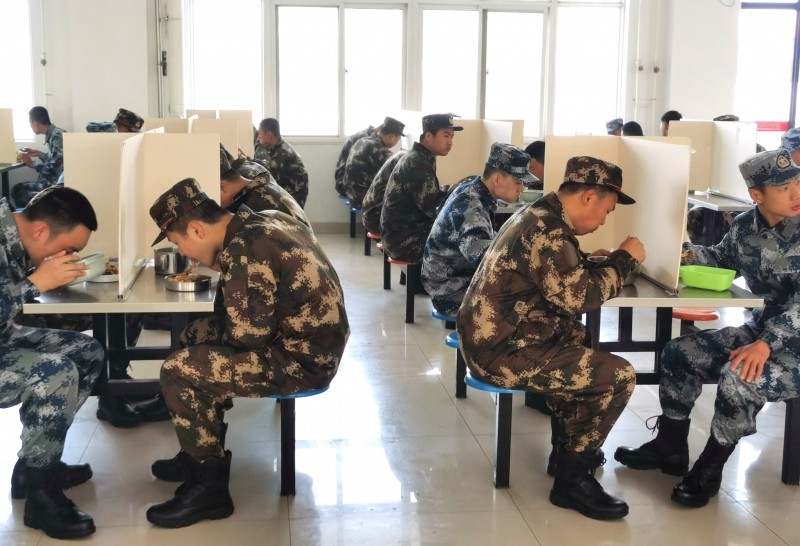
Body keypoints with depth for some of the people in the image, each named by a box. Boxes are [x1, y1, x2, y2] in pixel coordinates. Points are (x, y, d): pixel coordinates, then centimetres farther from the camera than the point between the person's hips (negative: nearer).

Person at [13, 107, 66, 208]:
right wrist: (40, 154, 27)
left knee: (18, 190, -5)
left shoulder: (57, 136, -19)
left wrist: (32, 163, -10)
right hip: (52, 180, 9)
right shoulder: (52, 134, 9)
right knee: (18, 188, 13)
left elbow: (54, 169, -22)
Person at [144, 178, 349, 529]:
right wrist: (219, 265, 3)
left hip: (299, 360, -10)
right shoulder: (264, 222, 5)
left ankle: (210, 485, 0)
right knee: (194, 336, 20)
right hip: (311, 339, 10)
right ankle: (199, 452, 28)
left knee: (177, 372, -12)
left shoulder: (245, 253, -23)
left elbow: (248, 337, -21)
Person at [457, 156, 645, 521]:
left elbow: (563, 275, 23)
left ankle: (567, 448, 33)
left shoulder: (539, 216, 14)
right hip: (504, 353, -11)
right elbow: (577, 296, -23)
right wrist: (625, 258, -10)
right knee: (619, 376, -9)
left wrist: (603, 260, 9)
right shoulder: (546, 231, -19)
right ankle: (571, 477, 5)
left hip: (493, 338, 11)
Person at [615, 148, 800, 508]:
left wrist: (766, 344, -36)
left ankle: (709, 470, -7)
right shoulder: (746, 226, 1)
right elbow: (722, 258, 22)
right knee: (679, 354, 0)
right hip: (761, 327, 7)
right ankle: (670, 449, 15)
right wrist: (684, 252, 2)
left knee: (738, 379, -30)